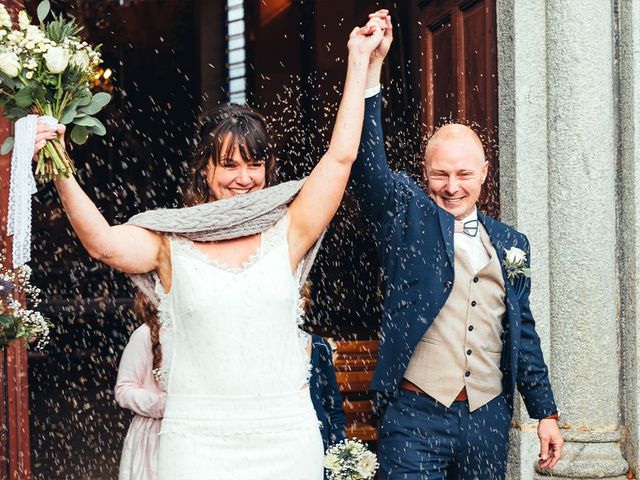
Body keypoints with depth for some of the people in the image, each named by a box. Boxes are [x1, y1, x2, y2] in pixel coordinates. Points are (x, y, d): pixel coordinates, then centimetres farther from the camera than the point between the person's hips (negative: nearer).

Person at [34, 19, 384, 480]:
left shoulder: (286, 232, 6)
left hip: (286, 437, 1)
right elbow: (103, 243, -15)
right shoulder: (171, 241, 3)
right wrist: (61, 173, -28)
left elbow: (341, 157, 2)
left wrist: (358, 60, 4)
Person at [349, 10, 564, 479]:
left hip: (489, 420, 4)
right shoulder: (407, 216, 2)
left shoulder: (511, 243, 13)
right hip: (417, 415, -4)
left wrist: (546, 412, 14)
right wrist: (372, 65, -24)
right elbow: (370, 163, -13)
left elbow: (523, 331, 17)